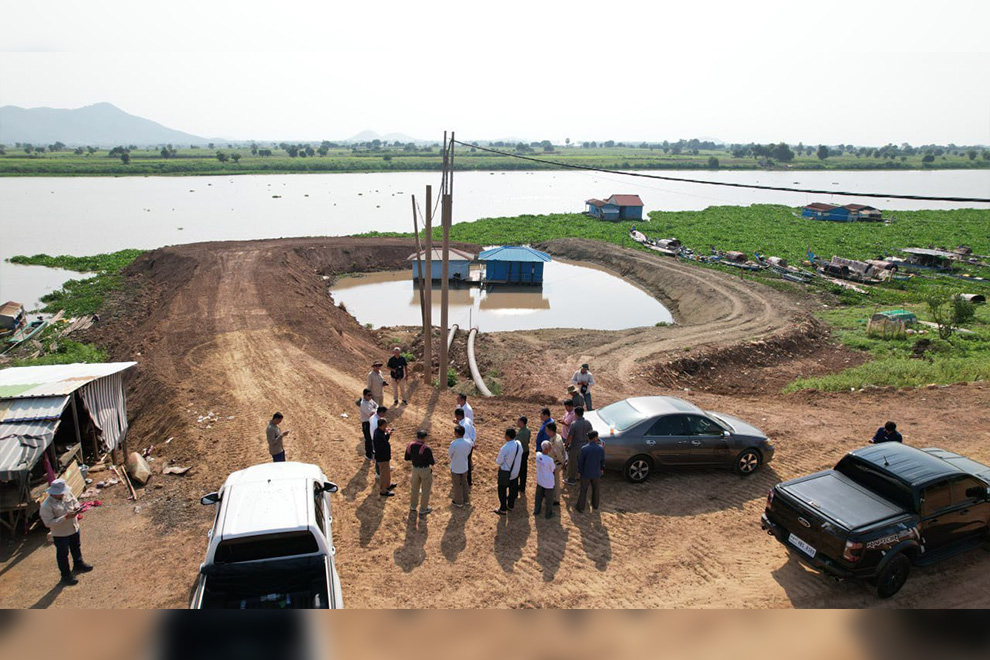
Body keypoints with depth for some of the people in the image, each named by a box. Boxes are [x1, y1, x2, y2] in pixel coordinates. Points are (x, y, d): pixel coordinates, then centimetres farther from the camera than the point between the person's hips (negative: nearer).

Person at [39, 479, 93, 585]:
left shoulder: (67, 494, -11)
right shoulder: (46, 506, -29)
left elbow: (75, 501, 7)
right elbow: (48, 523, -28)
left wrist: (76, 507, -16)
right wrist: (66, 517, -34)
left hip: (74, 529, 6)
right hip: (60, 534, -6)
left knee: (76, 548, 28)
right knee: (63, 554, 13)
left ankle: (78, 564, 52)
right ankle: (66, 576, 30)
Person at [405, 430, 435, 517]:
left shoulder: (410, 445, -11)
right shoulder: (426, 448, -27)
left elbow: (407, 458, 1)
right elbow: (432, 462, -21)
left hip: (415, 469, 5)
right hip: (425, 470, -5)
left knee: (414, 488, 25)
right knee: (425, 490, 14)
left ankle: (413, 506, 42)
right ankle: (423, 510, 24)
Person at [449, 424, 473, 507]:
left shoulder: (454, 444, -29)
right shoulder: (468, 442, -14)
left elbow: (449, 455, -12)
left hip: (455, 468, -4)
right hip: (464, 467, 4)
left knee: (456, 485, 15)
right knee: (464, 483, 24)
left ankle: (459, 502, 29)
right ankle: (466, 500, 38)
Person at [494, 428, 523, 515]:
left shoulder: (505, 448, -30)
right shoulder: (519, 444, -11)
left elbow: (499, 462, -19)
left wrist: (496, 459, 2)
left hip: (505, 473, -6)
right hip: (516, 471, 6)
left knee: (502, 491, 13)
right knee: (513, 489, 23)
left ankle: (503, 509, 24)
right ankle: (511, 505, 40)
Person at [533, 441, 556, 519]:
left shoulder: (537, 454, -20)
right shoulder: (550, 460, -34)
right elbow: (553, 470, -14)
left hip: (539, 480, 5)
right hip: (548, 482, -5)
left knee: (539, 496, 27)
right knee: (549, 498, 19)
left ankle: (536, 511, 44)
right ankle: (549, 514, 37)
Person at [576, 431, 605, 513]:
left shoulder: (584, 449, -23)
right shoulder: (601, 448, -15)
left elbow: (580, 461, -14)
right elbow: (602, 460, -1)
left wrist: (579, 471, 3)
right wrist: (602, 469, 18)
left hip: (586, 473, -2)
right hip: (596, 473, 2)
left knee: (583, 490, 14)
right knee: (595, 490, 23)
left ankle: (580, 508, 24)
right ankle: (595, 506, 40)